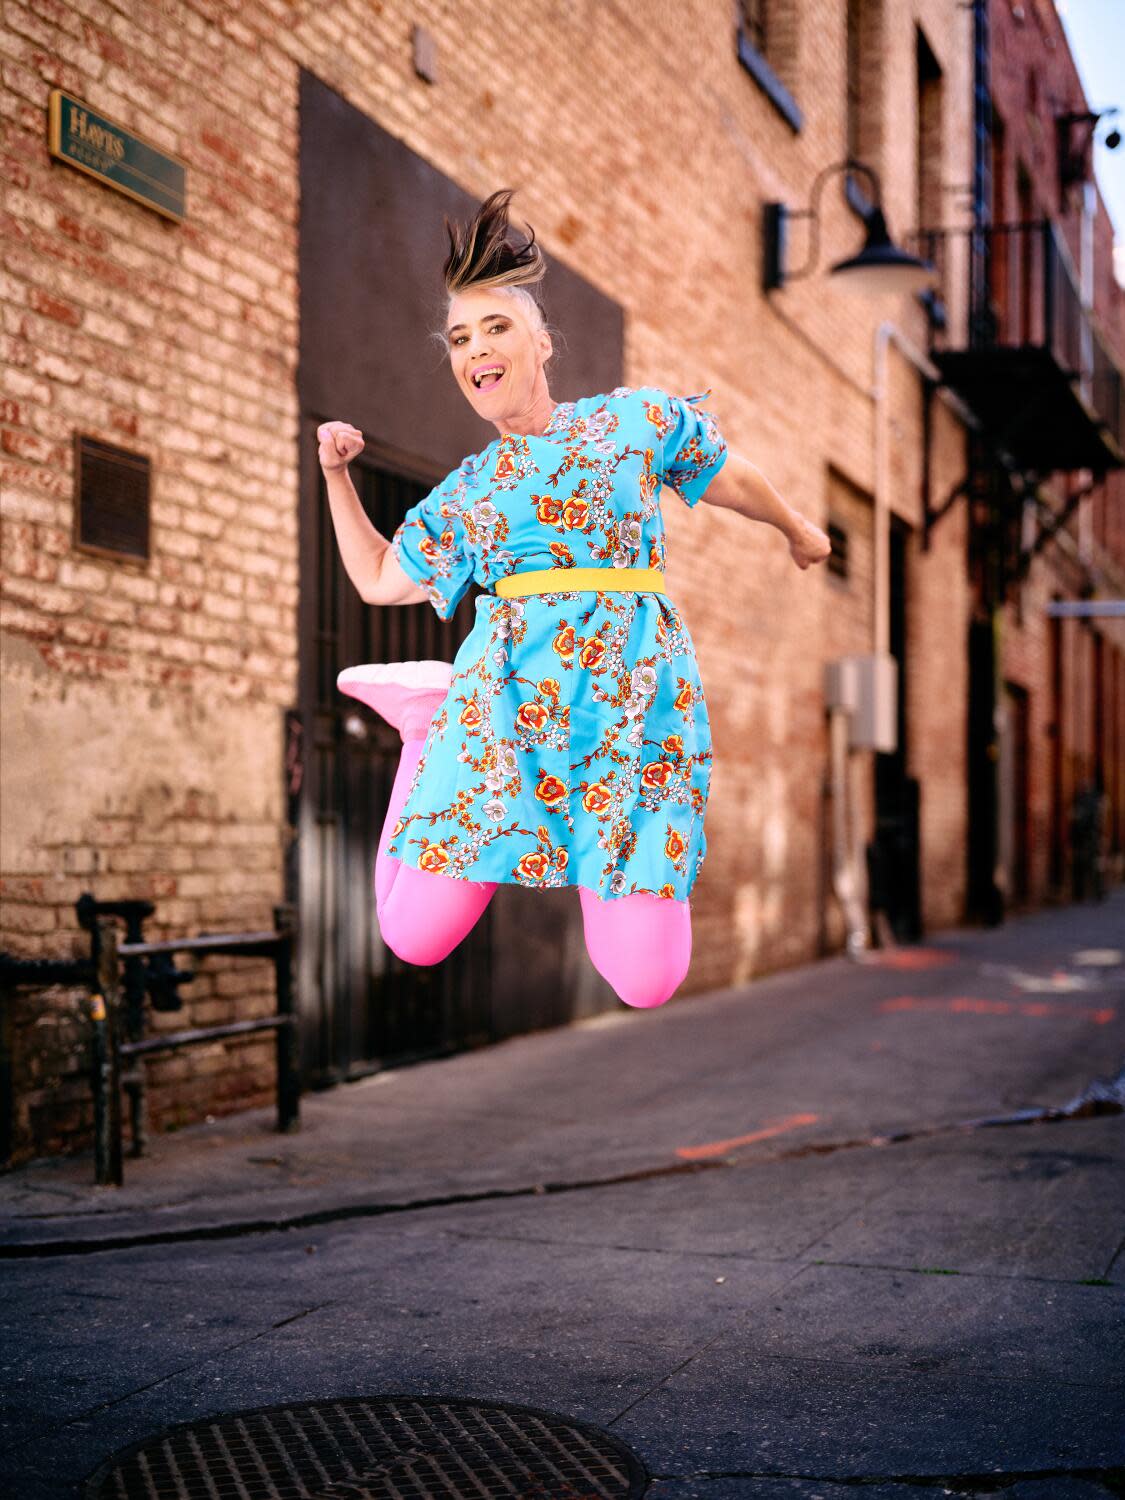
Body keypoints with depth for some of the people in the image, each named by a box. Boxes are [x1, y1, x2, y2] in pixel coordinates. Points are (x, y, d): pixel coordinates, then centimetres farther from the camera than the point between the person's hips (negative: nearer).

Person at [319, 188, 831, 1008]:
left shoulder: (637, 418, 11)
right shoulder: (463, 493, 16)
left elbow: (732, 478, 27)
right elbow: (379, 579, 23)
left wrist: (797, 528, 40)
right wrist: (337, 476, 14)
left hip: (632, 691, -1)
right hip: (506, 691, 2)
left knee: (647, 982, -10)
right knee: (414, 939, 0)